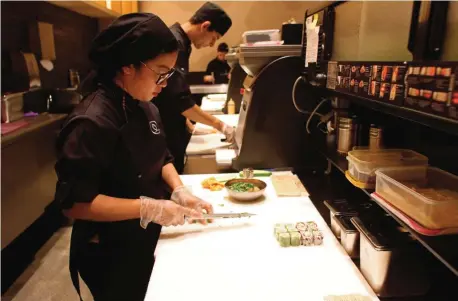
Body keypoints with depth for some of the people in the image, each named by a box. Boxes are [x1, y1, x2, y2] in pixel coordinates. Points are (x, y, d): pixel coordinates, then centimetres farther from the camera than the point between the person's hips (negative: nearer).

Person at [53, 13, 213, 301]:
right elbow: (74, 202, -27)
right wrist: (148, 208, -28)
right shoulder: (93, 122, -28)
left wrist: (179, 190, -9)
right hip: (109, 253, -7)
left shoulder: (146, 107, -2)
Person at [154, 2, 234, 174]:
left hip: (170, 130, 10)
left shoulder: (177, 40, 10)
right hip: (164, 134, -10)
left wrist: (187, 124, 18)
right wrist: (220, 125, -20)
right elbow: (181, 100, -26)